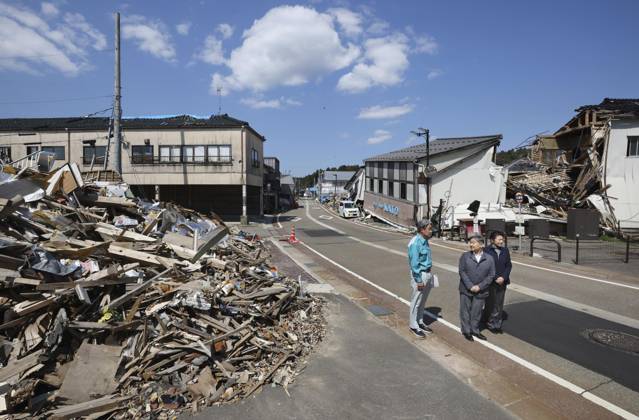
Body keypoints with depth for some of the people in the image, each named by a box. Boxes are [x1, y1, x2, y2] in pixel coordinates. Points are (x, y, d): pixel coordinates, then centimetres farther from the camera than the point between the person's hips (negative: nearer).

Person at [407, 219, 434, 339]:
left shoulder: (424, 240, 6)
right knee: (416, 302, 5)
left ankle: (420, 322, 33)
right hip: (420, 274, -9)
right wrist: (419, 280, -19)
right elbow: (414, 263, -21)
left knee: (422, 301, 20)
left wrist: (429, 275, 16)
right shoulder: (415, 243, -21)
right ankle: (413, 326, 17)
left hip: (427, 273, 9)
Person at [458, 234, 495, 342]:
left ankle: (475, 330, 30)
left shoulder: (489, 259, -1)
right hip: (466, 289, 0)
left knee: (477, 311, 11)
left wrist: (479, 286, -11)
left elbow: (491, 275, -2)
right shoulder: (465, 256, -2)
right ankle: (466, 331, 23)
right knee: (465, 310, 8)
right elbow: (462, 272, -6)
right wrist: (470, 286, -14)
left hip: (480, 291, 1)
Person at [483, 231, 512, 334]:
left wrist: (503, 277, -8)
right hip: (490, 282, -4)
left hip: (502, 282, 4)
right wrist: (495, 278, -13)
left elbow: (509, 265, 5)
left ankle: (497, 324, 22)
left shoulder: (505, 250, 2)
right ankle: (490, 324, 17)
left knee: (499, 304, 10)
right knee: (490, 304, 3)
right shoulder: (487, 251, -11)